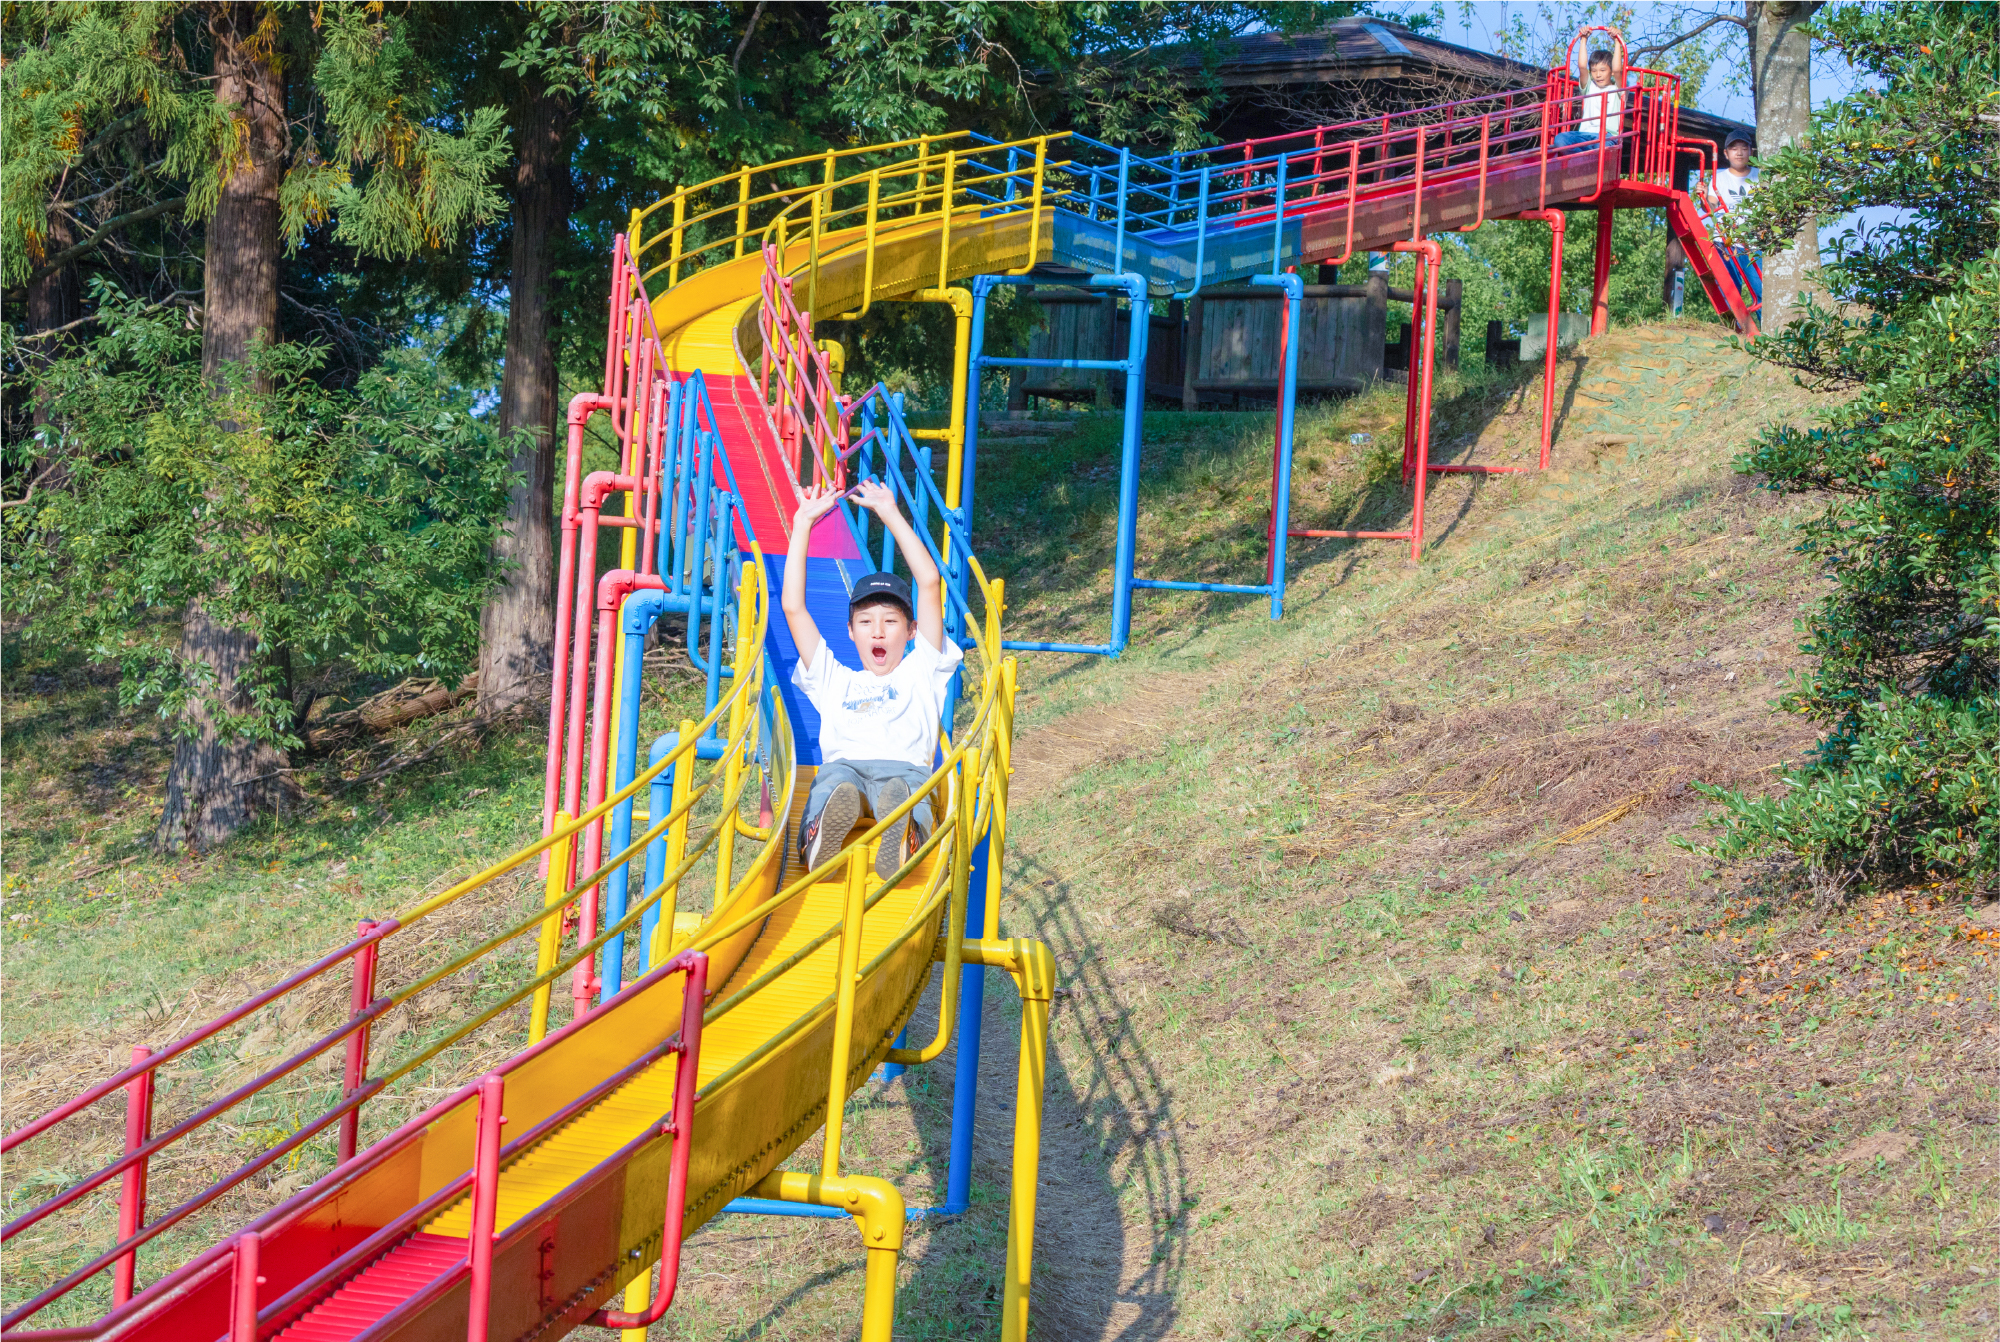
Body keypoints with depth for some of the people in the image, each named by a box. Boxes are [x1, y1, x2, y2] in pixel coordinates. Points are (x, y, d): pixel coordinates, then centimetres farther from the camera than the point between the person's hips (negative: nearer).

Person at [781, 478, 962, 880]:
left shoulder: (920, 673, 33)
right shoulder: (834, 680, 38)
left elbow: (930, 584, 25)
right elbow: (792, 606, 30)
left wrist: (891, 514, 27)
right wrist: (803, 524, 31)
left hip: (905, 767, -1)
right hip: (843, 764, 1)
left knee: (903, 787, -41)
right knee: (836, 781, -39)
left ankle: (901, 842, -73)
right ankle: (821, 842, -71)